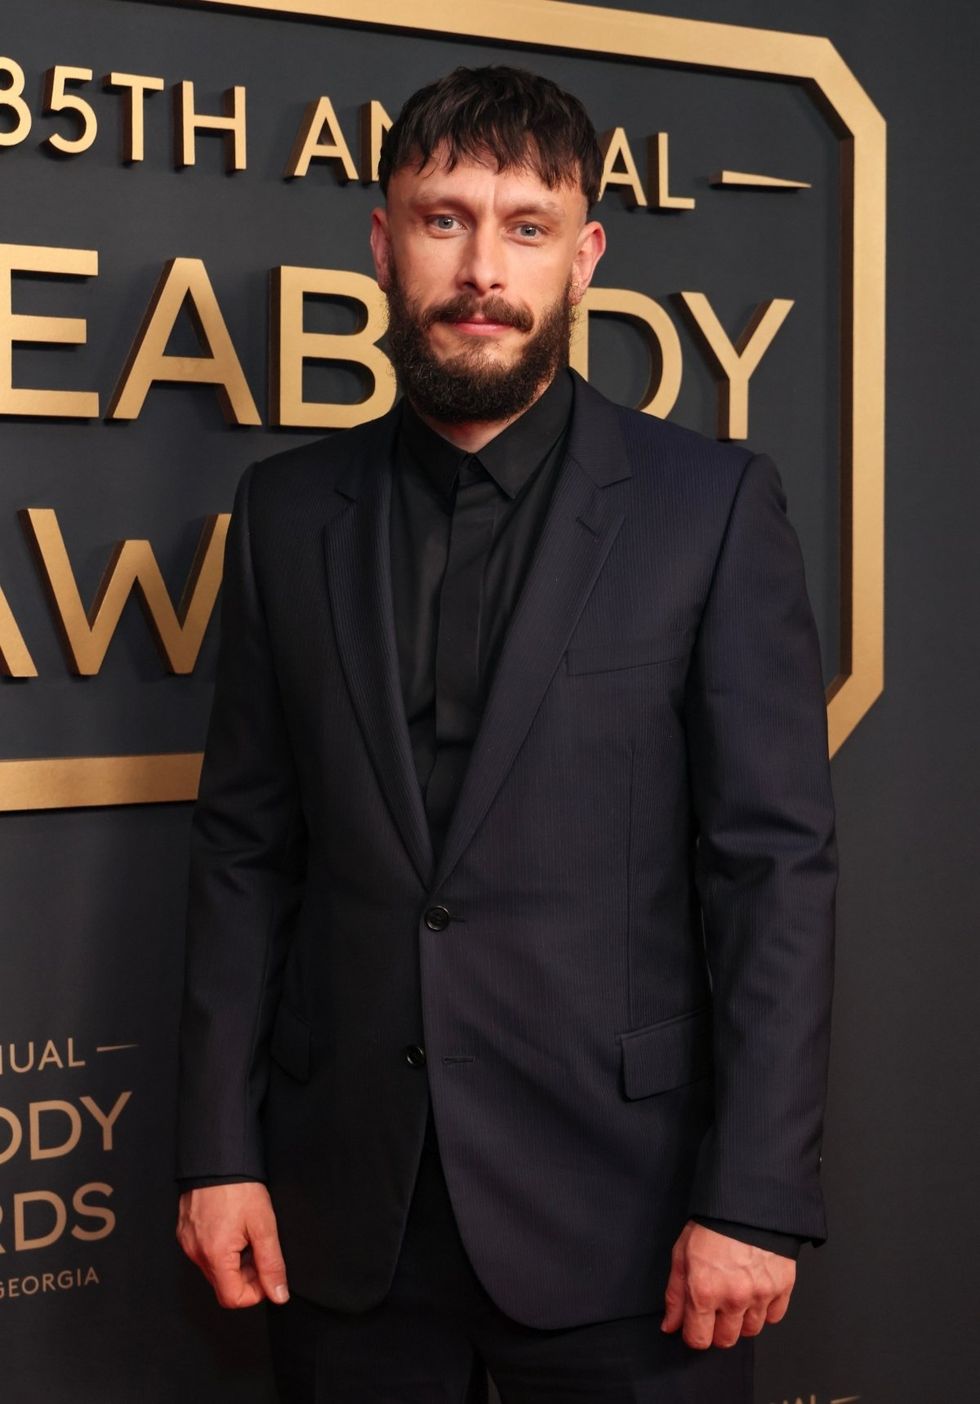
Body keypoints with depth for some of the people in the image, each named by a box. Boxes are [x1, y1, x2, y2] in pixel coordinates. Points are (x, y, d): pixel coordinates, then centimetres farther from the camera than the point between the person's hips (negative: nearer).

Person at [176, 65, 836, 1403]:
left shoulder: (713, 505, -4)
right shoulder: (289, 511, 5)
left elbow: (776, 861, -7)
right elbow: (246, 848, 6)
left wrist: (753, 1198, -11)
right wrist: (219, 1150, 2)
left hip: (619, 1204, -2)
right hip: (349, 1213, 3)